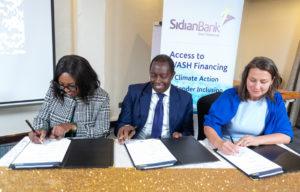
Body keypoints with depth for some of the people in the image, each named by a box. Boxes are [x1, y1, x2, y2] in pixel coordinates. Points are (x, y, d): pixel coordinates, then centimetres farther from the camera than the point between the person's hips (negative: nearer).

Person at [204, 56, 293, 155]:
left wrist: (257, 140, -19)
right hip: (226, 151, -2)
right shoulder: (230, 95, -8)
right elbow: (210, 124, -15)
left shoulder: (276, 100, 1)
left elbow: (286, 135, -1)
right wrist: (219, 142, -36)